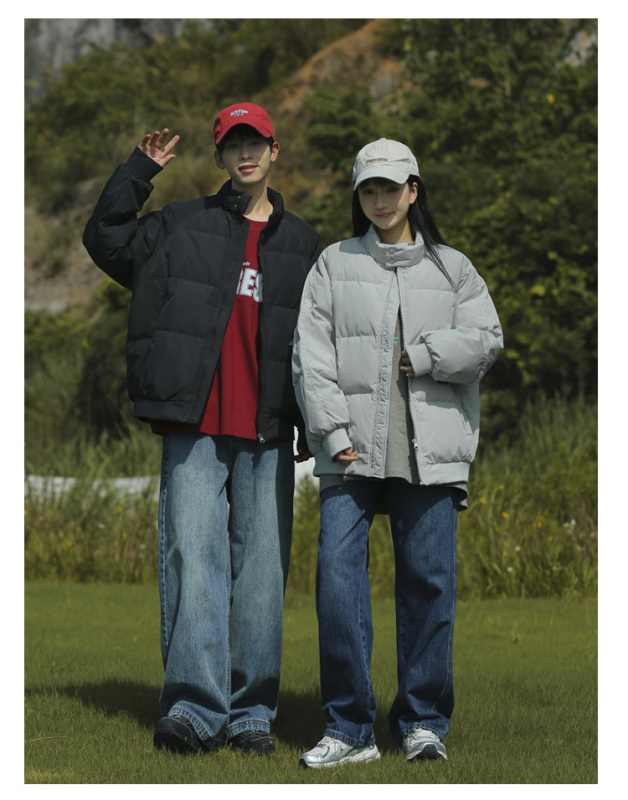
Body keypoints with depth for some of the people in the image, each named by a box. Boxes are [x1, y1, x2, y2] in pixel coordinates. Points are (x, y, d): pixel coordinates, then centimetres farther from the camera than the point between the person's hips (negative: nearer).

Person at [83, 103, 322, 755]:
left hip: (267, 433, 2)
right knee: (192, 557, -11)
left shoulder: (302, 244, 16)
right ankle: (195, 707, -14)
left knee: (261, 568, 1)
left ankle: (251, 713, 5)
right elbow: (106, 239, 4)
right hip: (194, 428, -1)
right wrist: (140, 169, 0)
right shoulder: (181, 225, 13)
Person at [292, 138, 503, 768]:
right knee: (337, 571, -10)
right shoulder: (334, 265, 13)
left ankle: (423, 721, 10)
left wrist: (422, 354, -8)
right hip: (352, 447, 0)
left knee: (428, 576, -1)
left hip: (429, 448, 0)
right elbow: (311, 355, 3)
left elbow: (485, 340, 4)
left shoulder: (452, 268, 15)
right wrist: (334, 431, -8)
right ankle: (349, 727, -4)